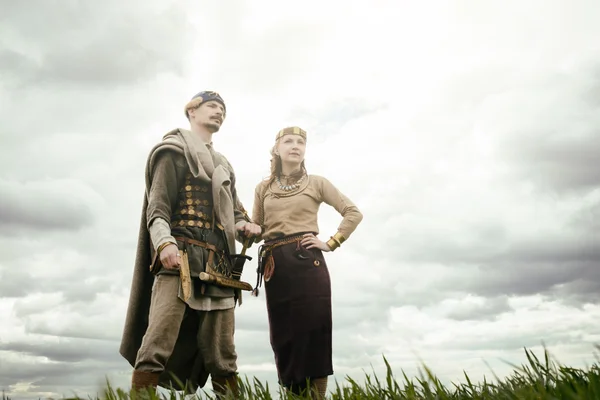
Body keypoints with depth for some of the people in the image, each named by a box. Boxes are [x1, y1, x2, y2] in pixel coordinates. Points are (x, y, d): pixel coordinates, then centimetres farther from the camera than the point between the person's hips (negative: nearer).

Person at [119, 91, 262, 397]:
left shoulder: (224, 166, 29)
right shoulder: (174, 150, 8)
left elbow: (235, 212, 27)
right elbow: (157, 205, -3)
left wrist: (244, 227, 2)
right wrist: (164, 242, -22)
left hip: (219, 266, 7)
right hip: (180, 259, -6)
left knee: (222, 356, 4)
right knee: (158, 345, -17)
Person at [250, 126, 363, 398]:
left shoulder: (316, 183, 8)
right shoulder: (263, 188, 14)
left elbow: (353, 213, 6)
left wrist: (331, 243, -1)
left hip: (307, 262, -2)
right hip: (275, 267, 3)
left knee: (312, 334, -6)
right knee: (283, 338, 4)